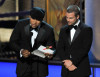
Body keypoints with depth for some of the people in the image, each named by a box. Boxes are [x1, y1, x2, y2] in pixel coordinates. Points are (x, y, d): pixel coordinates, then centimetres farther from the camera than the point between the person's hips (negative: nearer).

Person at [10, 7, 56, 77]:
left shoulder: (48, 29, -9)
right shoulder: (21, 25, -7)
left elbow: (52, 47, -1)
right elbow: (12, 42, -3)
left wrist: (50, 55, -25)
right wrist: (21, 51, -23)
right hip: (23, 64, 1)